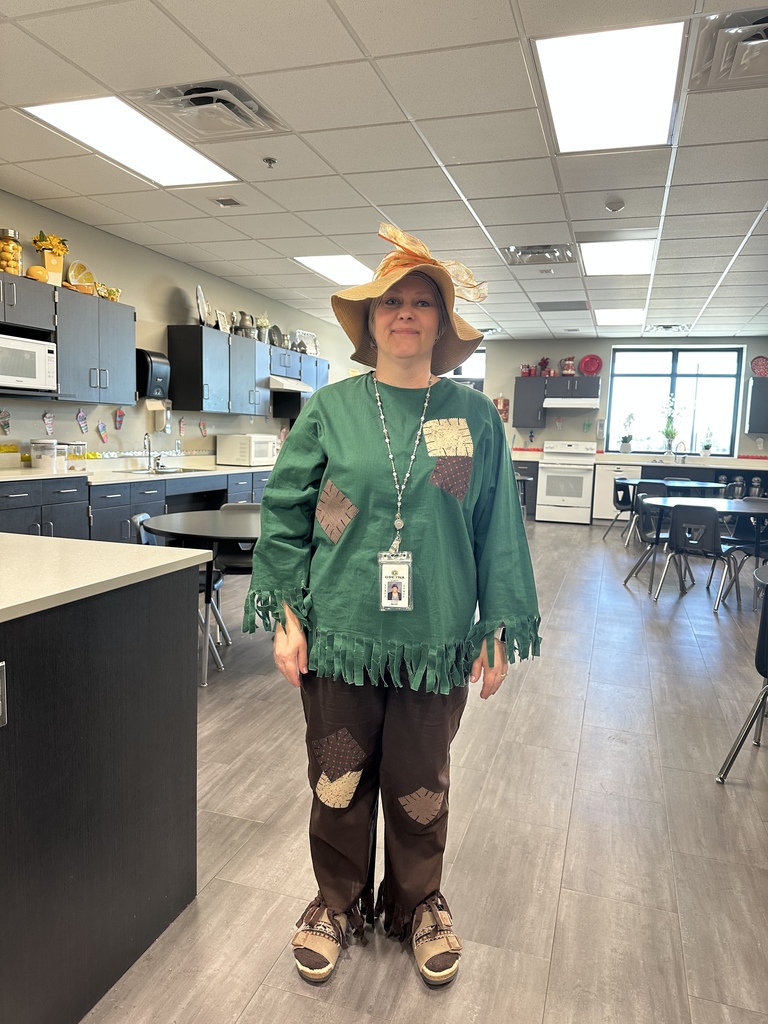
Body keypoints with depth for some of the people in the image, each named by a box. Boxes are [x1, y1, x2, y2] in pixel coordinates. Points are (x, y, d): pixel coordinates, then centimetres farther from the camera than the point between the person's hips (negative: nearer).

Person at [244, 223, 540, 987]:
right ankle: (338, 903, 41)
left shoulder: (474, 418, -1)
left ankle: (417, 905, 43)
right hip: (339, 636, 0)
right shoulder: (331, 410, -2)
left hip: (437, 640, 0)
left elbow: (497, 530, 1)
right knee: (338, 783, 15)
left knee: (420, 789, 16)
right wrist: (287, 618, -3)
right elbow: (284, 514, 0)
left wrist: (498, 633, 0)